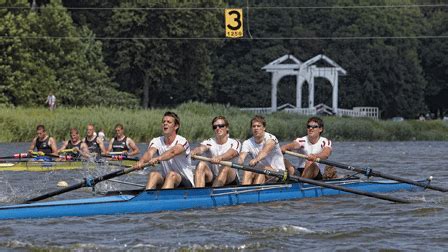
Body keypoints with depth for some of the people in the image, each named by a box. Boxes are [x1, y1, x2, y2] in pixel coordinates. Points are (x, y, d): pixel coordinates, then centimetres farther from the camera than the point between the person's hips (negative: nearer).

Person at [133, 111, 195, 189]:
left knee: (171, 175, -34)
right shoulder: (157, 141, 2)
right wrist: (141, 162, -44)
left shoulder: (181, 141, -12)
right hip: (166, 179, 4)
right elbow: (149, 153, -20)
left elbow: (173, 152, -35)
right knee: (153, 174, -26)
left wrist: (157, 159, -55)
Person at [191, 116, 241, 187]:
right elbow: (201, 148, -16)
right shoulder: (209, 142, 8)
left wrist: (220, 158, -46)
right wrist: (194, 151, -43)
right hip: (211, 178, 2)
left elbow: (231, 153, -22)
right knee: (201, 165, -25)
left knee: (225, 168, -34)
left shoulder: (234, 143, 2)